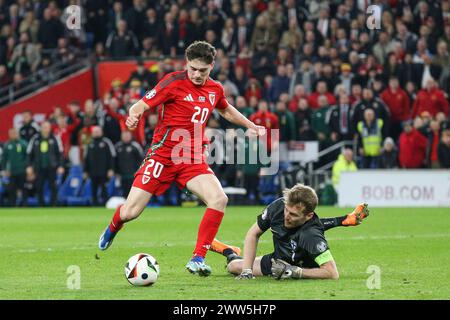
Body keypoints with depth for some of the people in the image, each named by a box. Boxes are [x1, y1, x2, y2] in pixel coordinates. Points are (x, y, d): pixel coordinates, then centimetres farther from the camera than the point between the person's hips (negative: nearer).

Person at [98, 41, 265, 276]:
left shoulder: (215, 90, 7)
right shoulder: (174, 82, -10)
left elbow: (226, 110, 30)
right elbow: (141, 106, -12)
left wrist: (251, 126, 30)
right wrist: (133, 116, -33)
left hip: (193, 160, 4)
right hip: (163, 154, -4)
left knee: (219, 199, -21)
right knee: (129, 213, -6)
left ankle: (197, 259, -13)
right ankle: (113, 228, 34)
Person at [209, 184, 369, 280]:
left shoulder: (312, 237, -46)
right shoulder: (279, 206, -31)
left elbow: (332, 273, -47)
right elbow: (253, 233, -16)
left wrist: (294, 272, -45)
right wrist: (247, 271, -25)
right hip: (279, 259, 4)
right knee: (233, 265, 7)